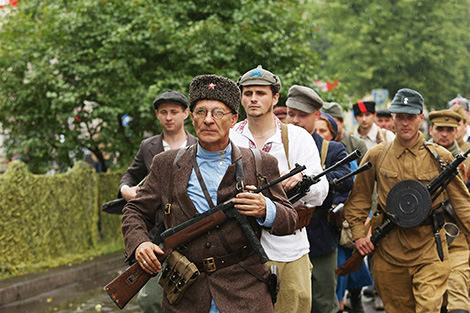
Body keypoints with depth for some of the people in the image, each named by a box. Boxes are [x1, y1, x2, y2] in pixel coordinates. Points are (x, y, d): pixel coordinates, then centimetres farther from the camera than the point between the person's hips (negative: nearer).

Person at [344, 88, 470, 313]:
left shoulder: (440, 157, 2)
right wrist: (359, 234, 3)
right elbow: (357, 199, 13)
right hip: (389, 251, 2)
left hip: (429, 251, -2)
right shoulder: (376, 156, 4)